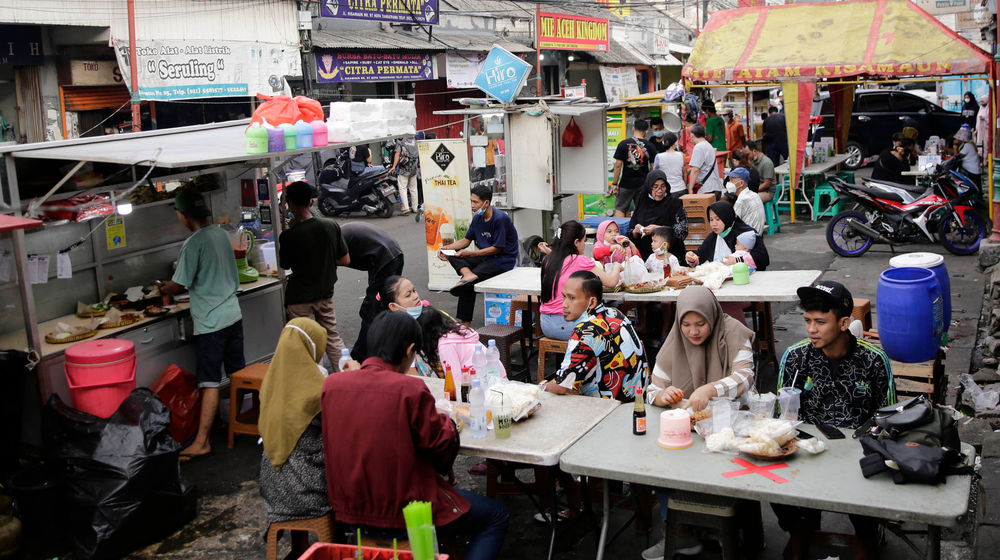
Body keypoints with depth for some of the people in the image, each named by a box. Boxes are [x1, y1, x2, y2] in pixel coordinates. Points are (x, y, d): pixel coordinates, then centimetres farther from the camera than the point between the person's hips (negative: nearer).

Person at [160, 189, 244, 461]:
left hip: (210, 323, -8)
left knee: (210, 383, -7)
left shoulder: (193, 244, -17)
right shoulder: (222, 234, 7)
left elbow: (178, 285, -12)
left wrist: (163, 289, 11)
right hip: (233, 314, 8)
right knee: (239, 372, 19)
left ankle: (202, 441, -4)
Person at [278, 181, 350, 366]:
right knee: (332, 337, 17)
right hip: (325, 293, 5)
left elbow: (284, 265, -2)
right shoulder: (332, 226, -8)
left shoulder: (288, 236, -19)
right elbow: (346, 260, -1)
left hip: (300, 298, -4)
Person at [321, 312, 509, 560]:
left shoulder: (331, 384, -6)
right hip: (405, 515, -7)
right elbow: (442, 443, -14)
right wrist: (446, 422, 7)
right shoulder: (411, 389, -22)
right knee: (497, 517, 13)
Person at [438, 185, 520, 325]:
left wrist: (470, 253, -20)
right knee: (453, 256, -12)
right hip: (485, 258, 9)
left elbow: (497, 248, -18)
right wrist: (446, 248, -2)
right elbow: (467, 240, 15)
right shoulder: (477, 218, 7)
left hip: (503, 260, -9)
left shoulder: (500, 219, -19)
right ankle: (468, 274, -34)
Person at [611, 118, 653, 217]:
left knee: (619, 209, 4)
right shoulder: (649, 146, -1)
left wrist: (614, 183, -2)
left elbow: (618, 165, -8)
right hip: (643, 184, 2)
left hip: (626, 184, -2)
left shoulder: (623, 144, -7)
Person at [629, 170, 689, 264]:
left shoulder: (674, 203, 4)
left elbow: (683, 231, -5)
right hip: (644, 256, 2)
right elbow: (630, 234, 15)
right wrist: (635, 232, -7)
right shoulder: (641, 203, 12)